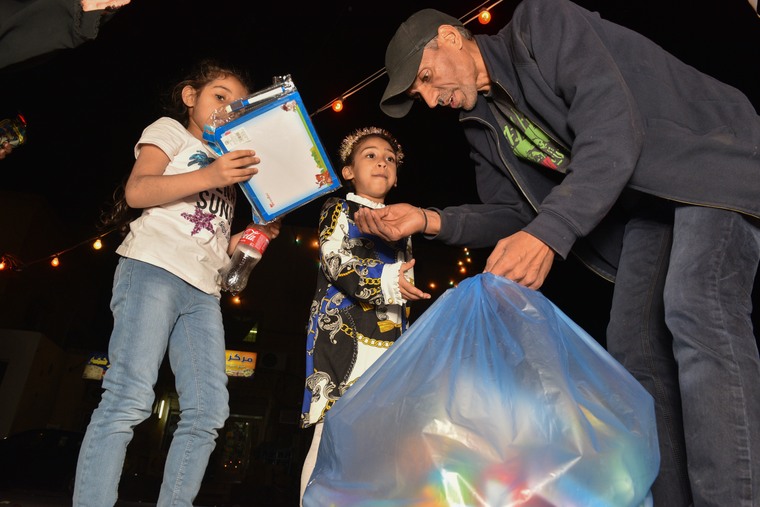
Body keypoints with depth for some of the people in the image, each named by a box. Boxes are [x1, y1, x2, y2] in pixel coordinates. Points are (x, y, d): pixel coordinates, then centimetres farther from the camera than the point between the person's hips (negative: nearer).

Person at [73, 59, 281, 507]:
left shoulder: (231, 163, 30)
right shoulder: (170, 131, 14)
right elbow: (137, 191, -6)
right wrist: (208, 175, -18)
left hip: (204, 289, 6)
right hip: (154, 267, -6)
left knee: (208, 411, -5)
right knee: (129, 399, -17)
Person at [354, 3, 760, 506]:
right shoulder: (484, 126, 6)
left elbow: (615, 129, -27)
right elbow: (515, 214, 7)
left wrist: (549, 233, -37)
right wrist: (431, 220, -8)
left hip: (710, 158, -7)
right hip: (647, 203, 7)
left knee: (695, 311, -29)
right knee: (634, 347, -3)